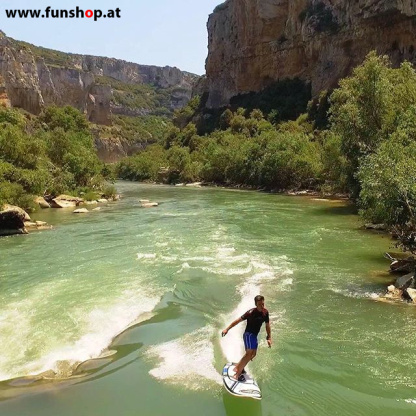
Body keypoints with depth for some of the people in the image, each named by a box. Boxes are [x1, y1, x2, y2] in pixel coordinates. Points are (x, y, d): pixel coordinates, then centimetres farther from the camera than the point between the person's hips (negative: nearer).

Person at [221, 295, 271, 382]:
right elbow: (238, 320, -18)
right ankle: (238, 374, -17)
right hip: (248, 334, -8)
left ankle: (238, 367, 36)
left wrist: (269, 338, 0)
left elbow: (267, 325, 7)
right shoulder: (251, 312, -21)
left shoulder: (265, 312, -3)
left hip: (254, 335, 8)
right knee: (249, 353, -19)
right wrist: (227, 329, -20)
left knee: (253, 354, 19)